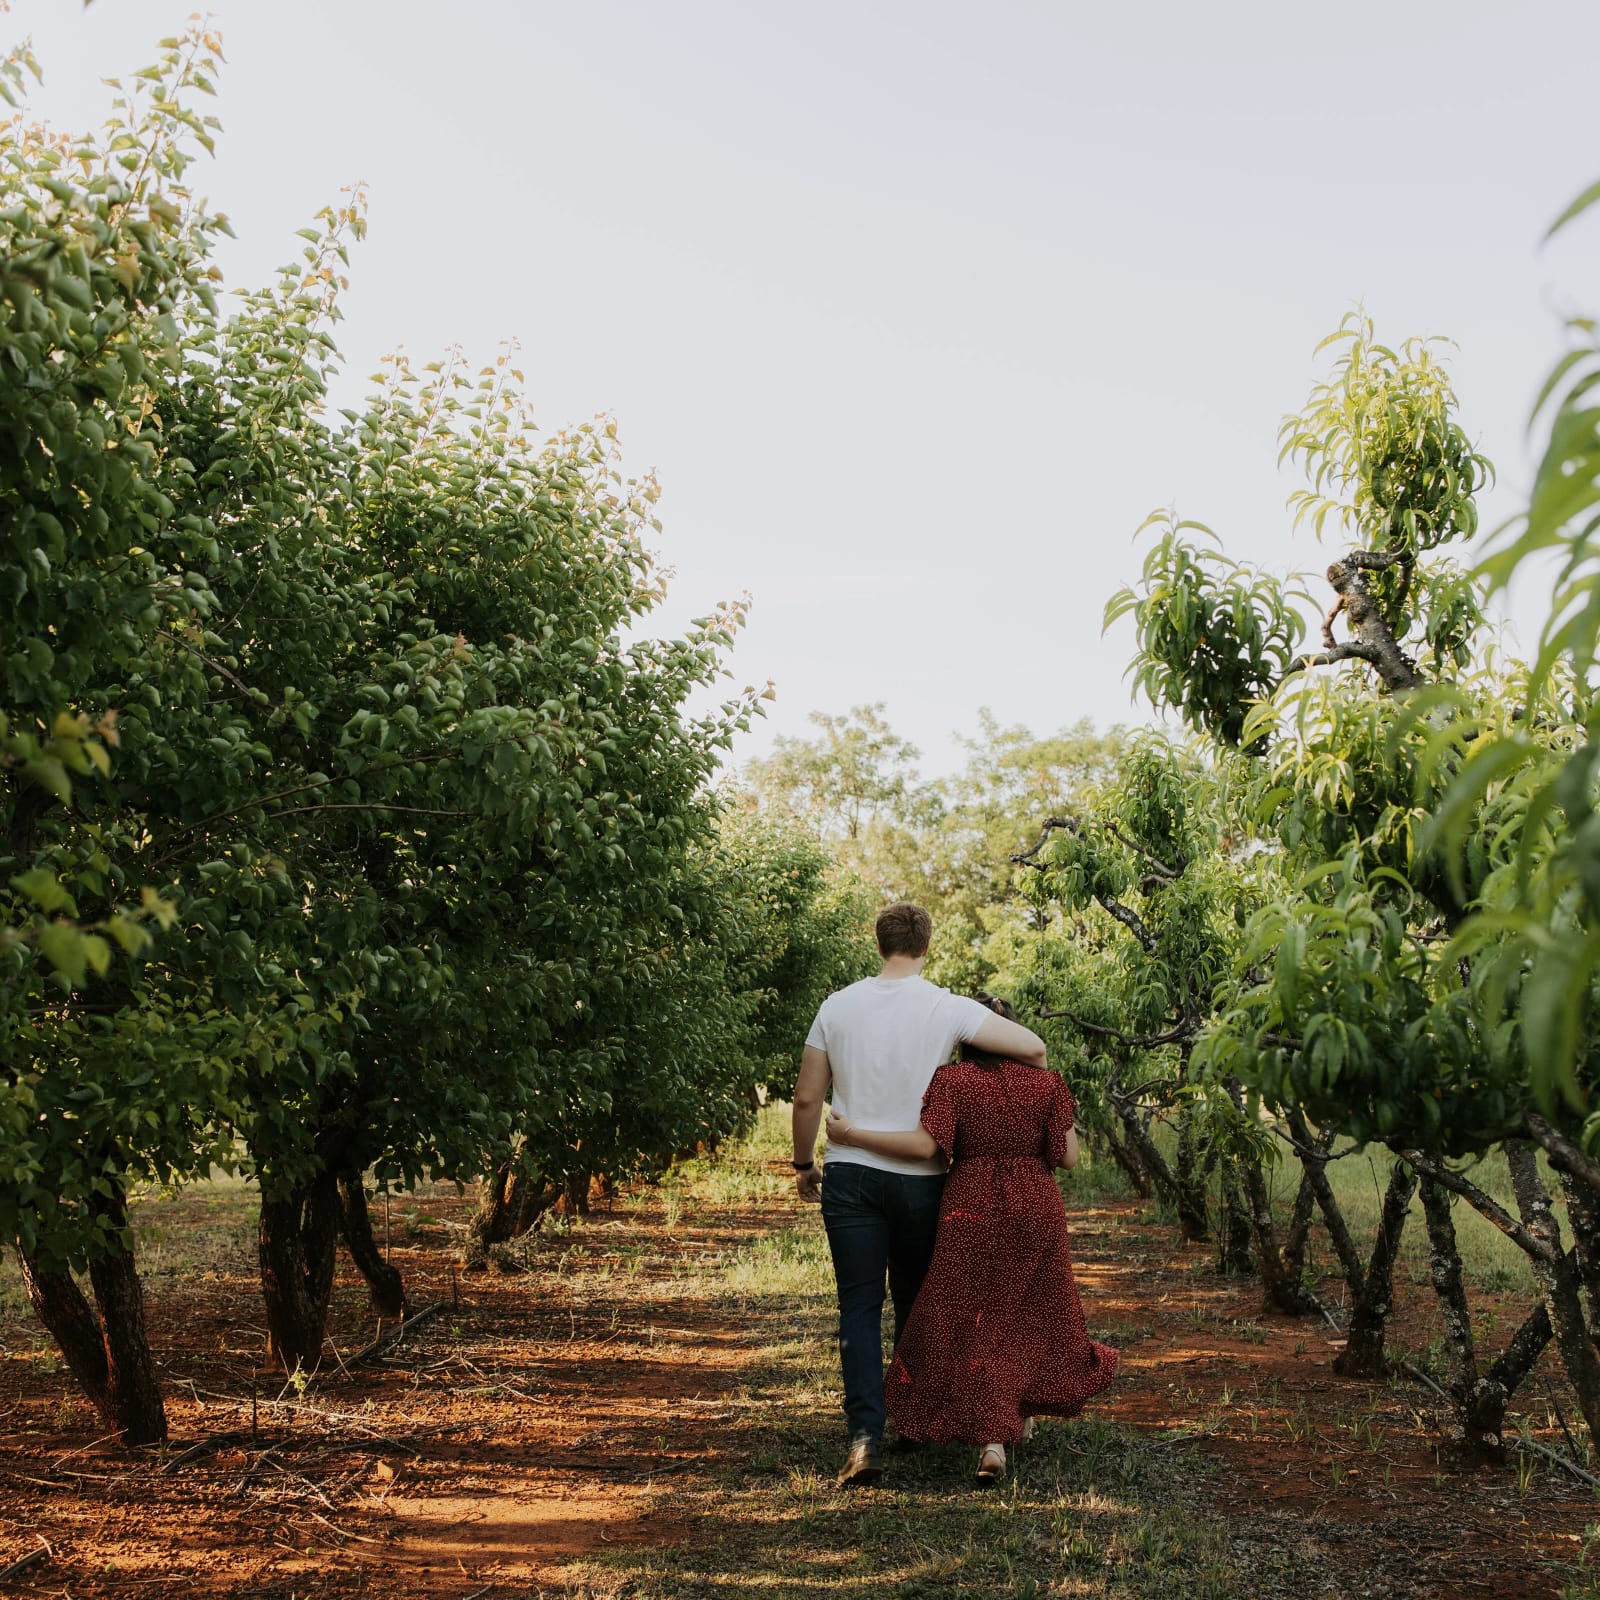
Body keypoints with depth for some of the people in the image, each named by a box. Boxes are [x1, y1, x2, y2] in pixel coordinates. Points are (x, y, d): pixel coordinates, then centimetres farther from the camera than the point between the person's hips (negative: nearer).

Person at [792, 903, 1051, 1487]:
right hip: (919, 1179, -1)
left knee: (859, 1306, 3)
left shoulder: (838, 1006, 0)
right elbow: (1032, 1047, -10)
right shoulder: (947, 1009, -7)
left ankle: (865, 1435, -9)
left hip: (849, 1175, 1)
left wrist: (803, 1165, 16)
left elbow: (806, 1099, 2)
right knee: (914, 1305, 15)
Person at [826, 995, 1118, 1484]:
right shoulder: (1046, 1082, 0)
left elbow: (926, 1144, -18)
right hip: (1035, 1212, 3)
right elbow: (1067, 1157, -3)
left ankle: (992, 1440, -10)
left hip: (972, 1212, -2)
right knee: (1033, 1311, 22)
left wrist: (852, 1136, -14)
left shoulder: (951, 1080, -7)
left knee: (970, 1324, 3)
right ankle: (1022, 1416, 35)